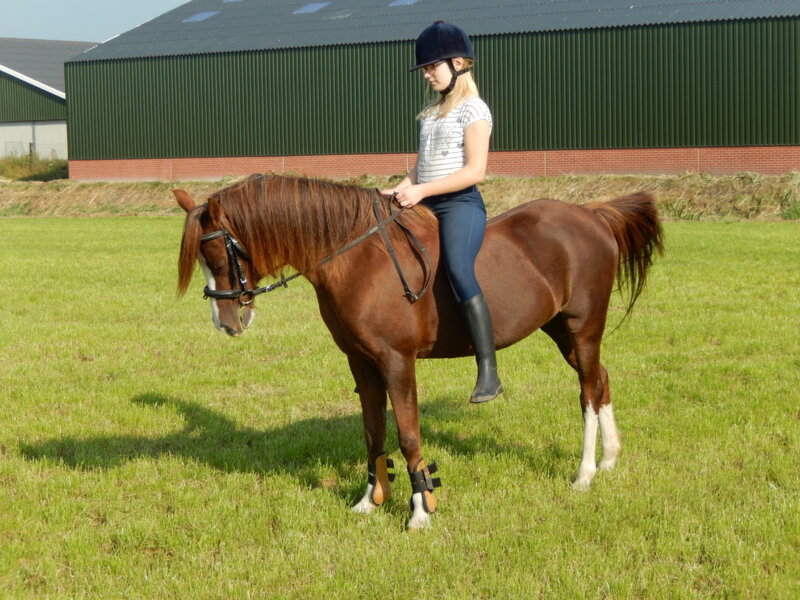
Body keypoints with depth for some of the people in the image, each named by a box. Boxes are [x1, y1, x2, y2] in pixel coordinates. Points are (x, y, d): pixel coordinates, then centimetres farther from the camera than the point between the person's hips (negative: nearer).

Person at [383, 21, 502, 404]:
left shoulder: (473, 110, -5)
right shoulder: (431, 114, 20)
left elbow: (475, 171, -15)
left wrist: (421, 191, -19)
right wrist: (400, 189, 1)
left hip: (460, 204, -9)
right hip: (425, 206, 9)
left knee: (458, 271, -31)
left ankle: (488, 372, -32)